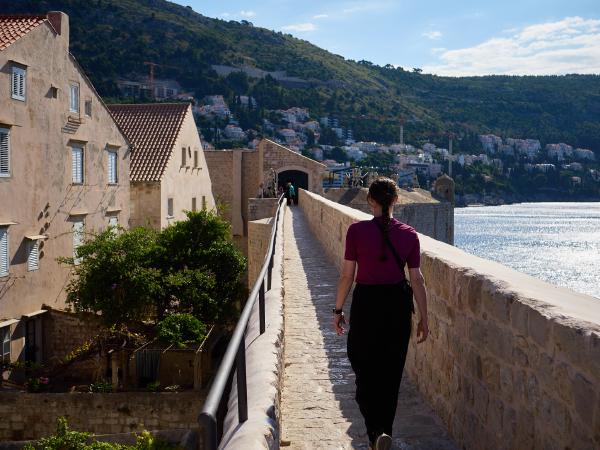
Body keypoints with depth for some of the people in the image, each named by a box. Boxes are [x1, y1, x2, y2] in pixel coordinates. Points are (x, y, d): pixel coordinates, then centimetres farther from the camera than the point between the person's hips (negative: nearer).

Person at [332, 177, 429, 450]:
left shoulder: (357, 231, -10)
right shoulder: (409, 234, -3)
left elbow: (347, 274, -7)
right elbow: (417, 278, -1)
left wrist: (338, 310, 5)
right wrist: (423, 318, 7)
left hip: (366, 302, -2)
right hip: (398, 304, 3)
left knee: (365, 369, 8)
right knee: (391, 372, 15)